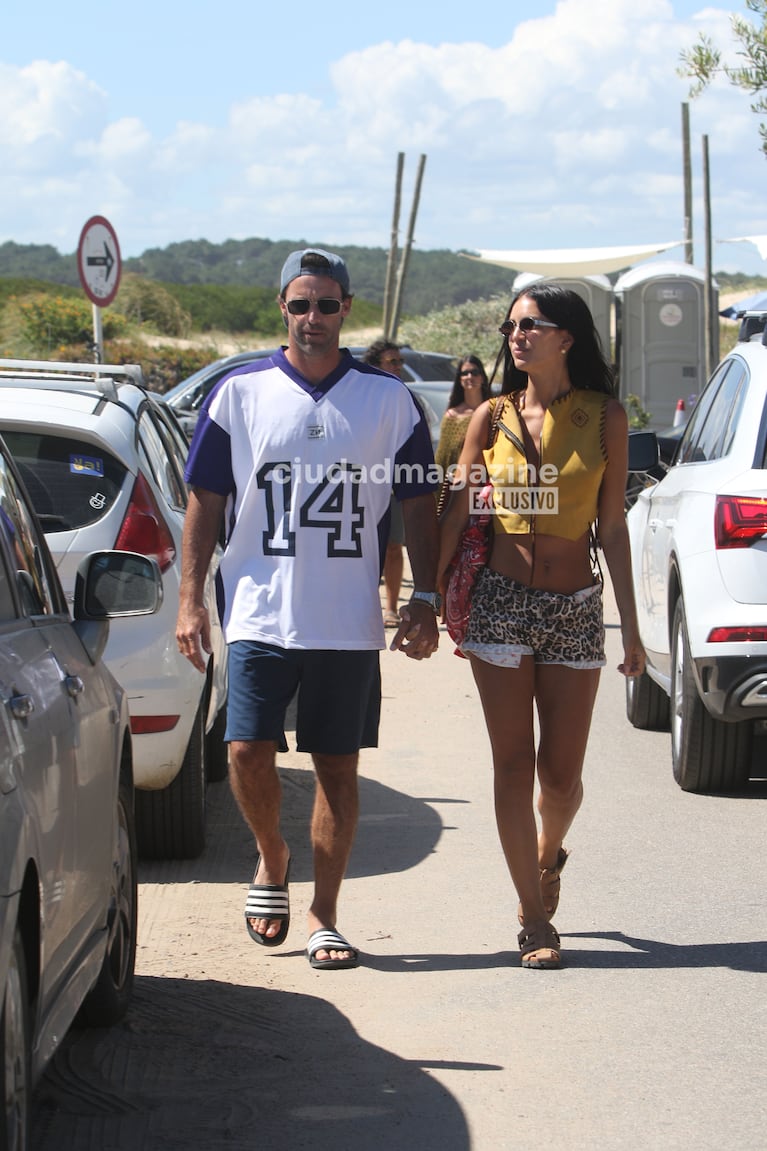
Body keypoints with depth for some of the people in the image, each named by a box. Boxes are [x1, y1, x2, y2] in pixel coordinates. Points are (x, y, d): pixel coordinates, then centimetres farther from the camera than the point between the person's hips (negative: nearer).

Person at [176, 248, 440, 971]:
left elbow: (418, 505, 9)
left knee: (338, 767, 3)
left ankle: (324, 918, 12)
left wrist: (424, 601, 1)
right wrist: (191, 600, 0)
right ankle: (271, 861, 20)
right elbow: (205, 501, 7)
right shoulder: (239, 394, 4)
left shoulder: (388, 399, 5)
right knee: (248, 752, -9)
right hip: (259, 613, 0)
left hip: (350, 622, 0)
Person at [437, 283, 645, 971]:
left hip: (576, 607, 0)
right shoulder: (492, 417, 4)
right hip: (501, 603, 0)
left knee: (562, 774, 2)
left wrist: (631, 627, 2)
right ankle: (535, 920, 7)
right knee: (514, 765, -2)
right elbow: (454, 516, 5)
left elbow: (612, 527, 3)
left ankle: (549, 852, 37)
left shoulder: (604, 417, 2)